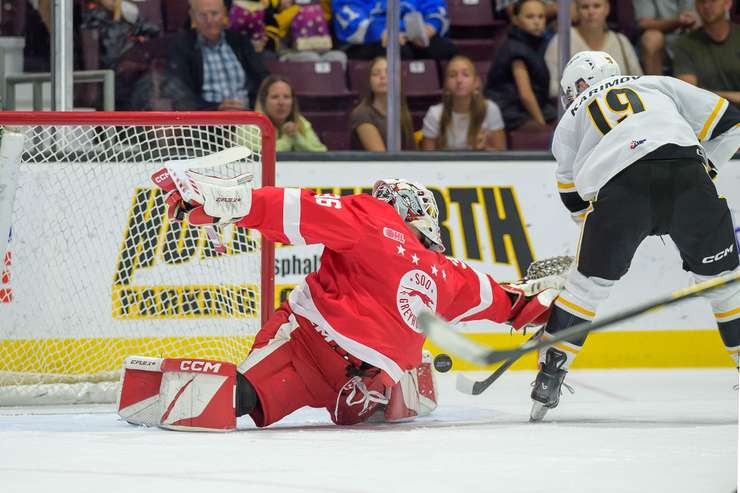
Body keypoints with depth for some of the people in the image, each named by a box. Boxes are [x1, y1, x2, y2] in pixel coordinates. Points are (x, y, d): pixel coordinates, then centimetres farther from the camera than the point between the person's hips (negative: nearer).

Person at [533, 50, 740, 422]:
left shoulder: (570, 120, 31)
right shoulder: (658, 85, 31)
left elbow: (575, 200, 30)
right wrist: (706, 168, 33)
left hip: (619, 187, -1)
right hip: (687, 172, 1)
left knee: (588, 282, 16)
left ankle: (549, 377, 14)